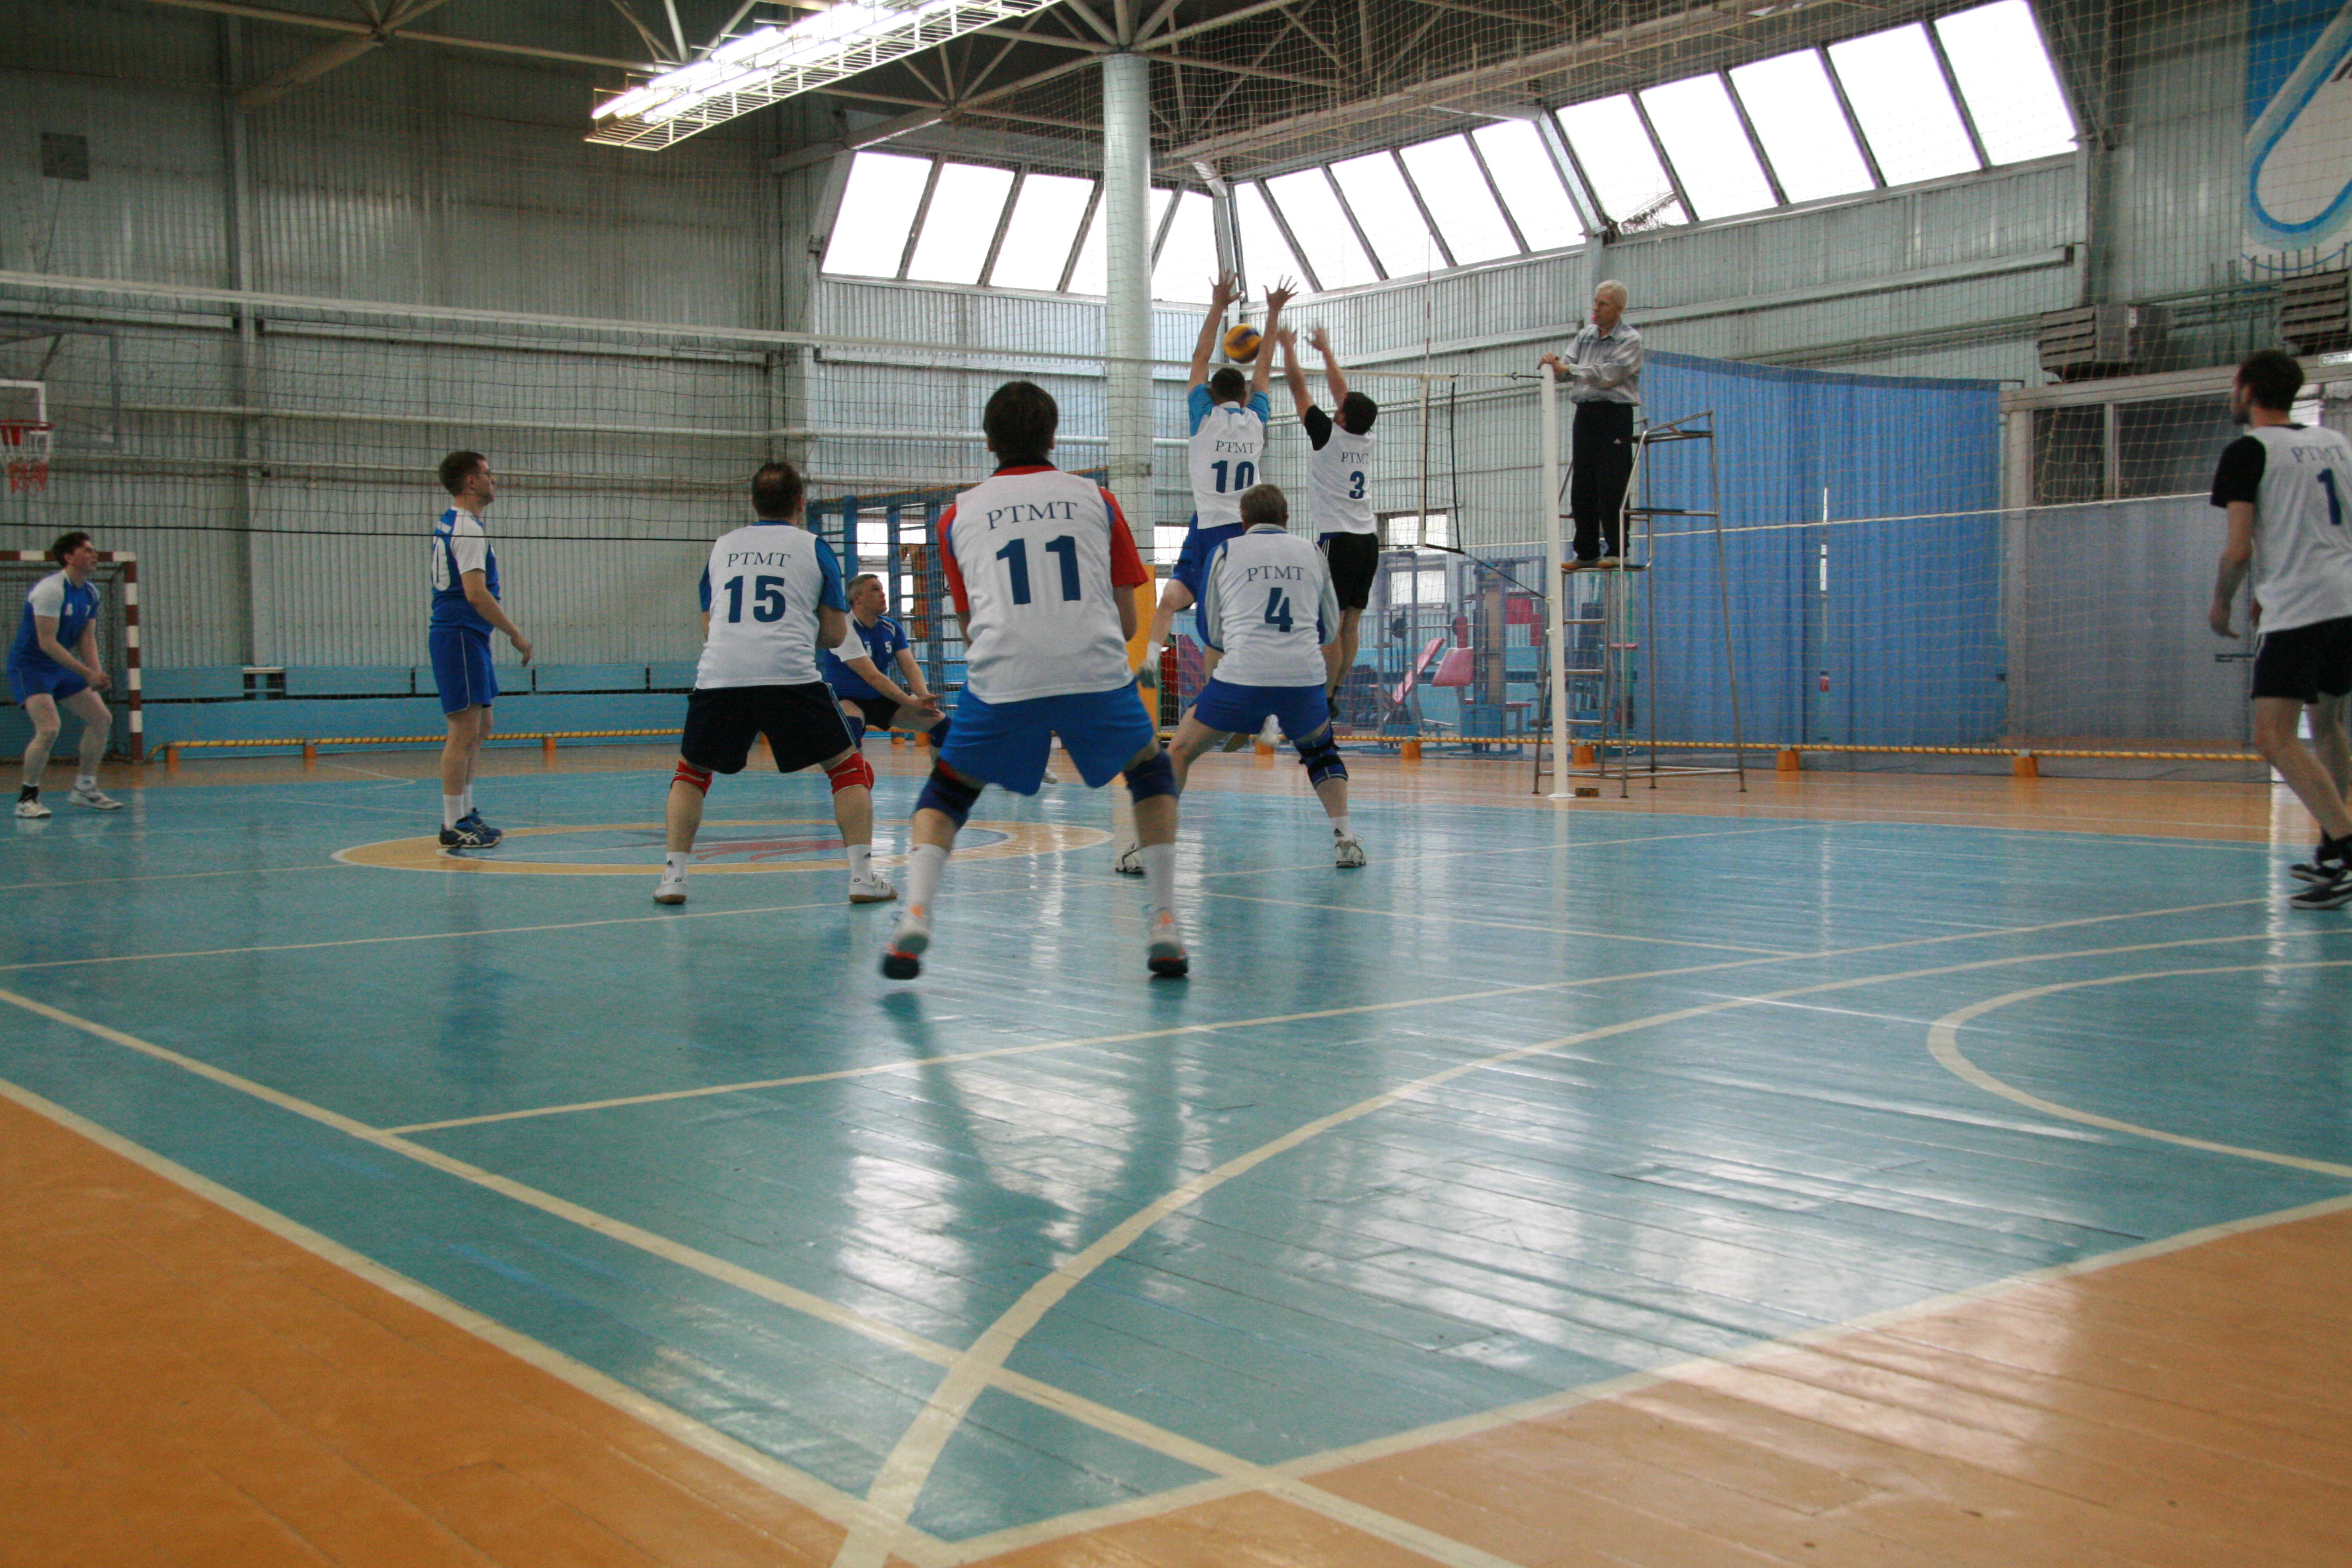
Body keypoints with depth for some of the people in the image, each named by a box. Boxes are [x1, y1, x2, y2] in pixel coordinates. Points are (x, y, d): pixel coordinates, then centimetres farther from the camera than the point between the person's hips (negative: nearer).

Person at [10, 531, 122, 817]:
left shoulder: (90, 592, 5)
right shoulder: (50, 589, -21)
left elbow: (87, 639, 8)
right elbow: (47, 642, -25)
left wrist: (98, 675, -9)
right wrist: (87, 674, -26)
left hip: (62, 668, 9)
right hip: (29, 665, -9)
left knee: (102, 719, 5)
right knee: (49, 729, -24)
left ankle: (85, 788, 17)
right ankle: (27, 798, -9)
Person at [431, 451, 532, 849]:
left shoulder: (448, 523, 17)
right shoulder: (467, 529, -14)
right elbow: (476, 593, -23)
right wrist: (516, 634, -16)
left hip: (466, 638, 11)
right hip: (461, 636, -11)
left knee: (479, 731, 17)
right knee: (464, 733, -9)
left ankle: (465, 814, 23)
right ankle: (454, 826, -7)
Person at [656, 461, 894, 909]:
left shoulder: (722, 547, 21)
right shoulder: (813, 548, 13)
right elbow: (835, 634, 13)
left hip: (719, 674, 2)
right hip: (790, 675, -2)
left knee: (691, 771, 22)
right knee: (848, 767, 12)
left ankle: (672, 876, 12)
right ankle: (862, 875, 3)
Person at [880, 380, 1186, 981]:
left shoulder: (960, 514, 18)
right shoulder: (1095, 500, 17)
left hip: (1002, 680, 0)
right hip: (1097, 673, 0)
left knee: (945, 794, 19)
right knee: (1153, 773, 24)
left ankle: (914, 915, -3)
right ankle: (1165, 926, 14)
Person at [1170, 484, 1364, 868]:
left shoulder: (1226, 552, 14)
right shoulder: (1312, 554, 19)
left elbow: (1210, 632, 19)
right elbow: (1329, 632, 27)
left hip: (1242, 677, -2)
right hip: (1305, 676, 2)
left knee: (1180, 751, 14)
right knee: (1321, 750, 29)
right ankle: (1345, 837, 16)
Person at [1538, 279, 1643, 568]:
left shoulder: (1630, 340, -3)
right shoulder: (1585, 336, 16)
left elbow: (1607, 376, -15)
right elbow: (1568, 369, 11)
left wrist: (1567, 368, -15)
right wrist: (1552, 365, -11)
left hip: (1614, 416, -6)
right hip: (1585, 414, 6)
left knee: (1611, 487, -9)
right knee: (1581, 487, 5)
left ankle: (1616, 549, -4)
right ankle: (1586, 552, 10)